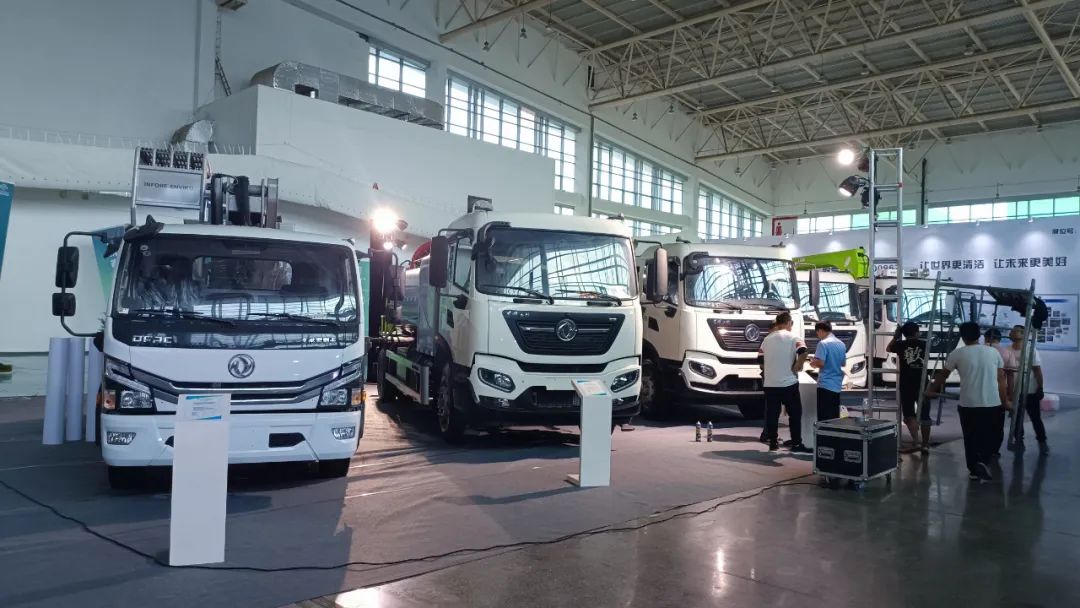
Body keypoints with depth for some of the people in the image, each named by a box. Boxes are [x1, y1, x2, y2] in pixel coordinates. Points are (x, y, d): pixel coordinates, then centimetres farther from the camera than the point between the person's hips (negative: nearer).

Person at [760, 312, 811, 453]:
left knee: (772, 414, 8)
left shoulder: (767, 339, 11)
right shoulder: (793, 338, -5)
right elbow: (803, 353, -23)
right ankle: (796, 444, 5)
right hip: (788, 383, -4)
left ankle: (773, 443, 11)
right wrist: (796, 368, -12)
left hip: (769, 383, 4)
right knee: (795, 413, 5)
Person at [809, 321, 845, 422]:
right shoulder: (841, 344, 12)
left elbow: (820, 363, -20)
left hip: (825, 384, -8)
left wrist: (812, 364, 0)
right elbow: (843, 363, 20)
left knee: (824, 417, -5)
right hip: (837, 385, 8)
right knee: (834, 416, 12)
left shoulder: (823, 343, -13)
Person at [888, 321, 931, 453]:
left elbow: (888, 348, 17)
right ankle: (925, 444, 15)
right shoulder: (924, 344, 0)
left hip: (906, 385, -1)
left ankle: (916, 440, -10)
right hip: (922, 385, 1)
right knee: (924, 415, 10)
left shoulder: (901, 345, -2)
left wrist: (896, 336, 23)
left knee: (909, 414, 6)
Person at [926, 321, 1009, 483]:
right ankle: (982, 462, -3)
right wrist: (1005, 400, 16)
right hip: (992, 403, 2)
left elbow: (942, 375, 9)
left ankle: (974, 470, 16)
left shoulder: (958, 353, -2)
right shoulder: (994, 352, 5)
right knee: (987, 436, 16)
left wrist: (931, 390, 23)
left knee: (970, 438, 11)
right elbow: (1001, 380, 7)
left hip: (968, 404, -2)